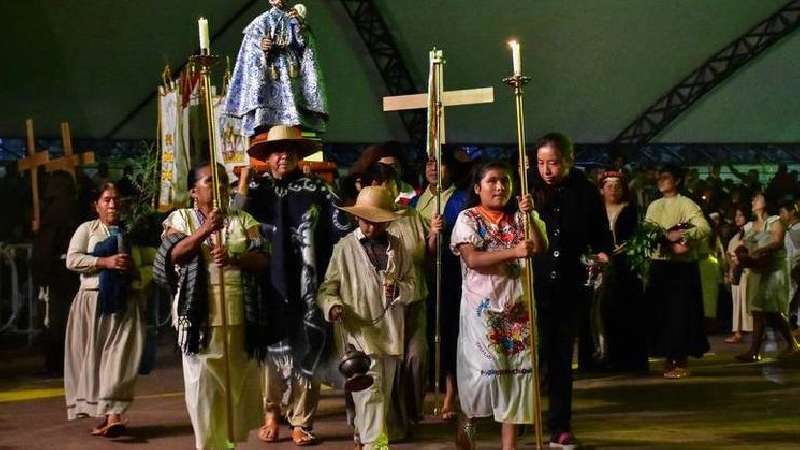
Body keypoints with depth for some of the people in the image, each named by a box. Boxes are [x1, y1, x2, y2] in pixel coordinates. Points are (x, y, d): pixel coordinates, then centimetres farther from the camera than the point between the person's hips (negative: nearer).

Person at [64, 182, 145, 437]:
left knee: (119, 358, -9)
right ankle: (104, 414, 10)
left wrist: (135, 269, -1)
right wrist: (105, 262, -15)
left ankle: (114, 415, -15)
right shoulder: (87, 229, 8)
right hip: (93, 301, -1)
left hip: (125, 302, 1)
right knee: (94, 358, 0)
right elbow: (72, 259, -5)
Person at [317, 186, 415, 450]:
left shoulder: (397, 246, 11)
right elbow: (327, 288, 2)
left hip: (391, 333, 4)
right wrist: (332, 306, -19)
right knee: (371, 394, -12)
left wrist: (399, 290, -11)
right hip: (359, 331, -4)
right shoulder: (345, 247, 1)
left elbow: (412, 284, 12)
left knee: (384, 394, 13)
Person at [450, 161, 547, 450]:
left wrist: (530, 217, -16)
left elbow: (541, 248, -2)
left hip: (516, 307, 4)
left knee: (516, 370, 2)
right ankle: (468, 423, 17)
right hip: (482, 308, -4)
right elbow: (472, 259, -16)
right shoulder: (467, 218, -3)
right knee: (486, 370, -9)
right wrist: (513, 252, -26)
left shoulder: (516, 219, 10)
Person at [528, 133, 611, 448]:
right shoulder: (528, 188, -5)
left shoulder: (585, 192, 0)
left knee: (562, 356, 12)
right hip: (532, 286, -2)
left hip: (570, 288, 2)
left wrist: (602, 253, -12)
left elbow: (601, 234, 8)